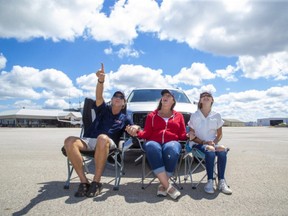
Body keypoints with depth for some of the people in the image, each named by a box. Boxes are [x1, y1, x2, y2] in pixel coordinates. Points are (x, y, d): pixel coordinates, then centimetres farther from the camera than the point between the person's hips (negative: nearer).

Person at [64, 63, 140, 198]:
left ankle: (96, 182, -31)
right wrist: (101, 80, -21)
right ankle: (84, 181, -26)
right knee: (69, 141, -31)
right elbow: (99, 97, -2)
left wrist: (134, 128, -12)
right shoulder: (104, 109, 17)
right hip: (89, 140, 1)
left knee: (102, 138, -40)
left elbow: (134, 127, 16)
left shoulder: (124, 118, 22)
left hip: (108, 143, -1)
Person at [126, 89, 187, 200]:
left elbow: (182, 135, 14)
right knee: (152, 148, -38)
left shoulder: (178, 116, 23)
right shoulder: (152, 115, 22)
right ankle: (168, 186, -33)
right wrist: (137, 132, -10)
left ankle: (162, 184, -22)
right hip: (154, 142, 0)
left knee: (171, 150, -38)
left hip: (172, 142, 0)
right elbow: (147, 133, 10)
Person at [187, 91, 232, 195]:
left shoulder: (217, 115, 9)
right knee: (210, 151, -35)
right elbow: (192, 136, 1)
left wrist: (214, 142, -10)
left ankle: (221, 181, -23)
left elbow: (219, 134, 12)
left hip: (213, 143, 3)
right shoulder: (194, 115, 2)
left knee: (222, 150, -31)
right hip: (199, 143, -2)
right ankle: (210, 181, -27)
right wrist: (204, 142, -15)